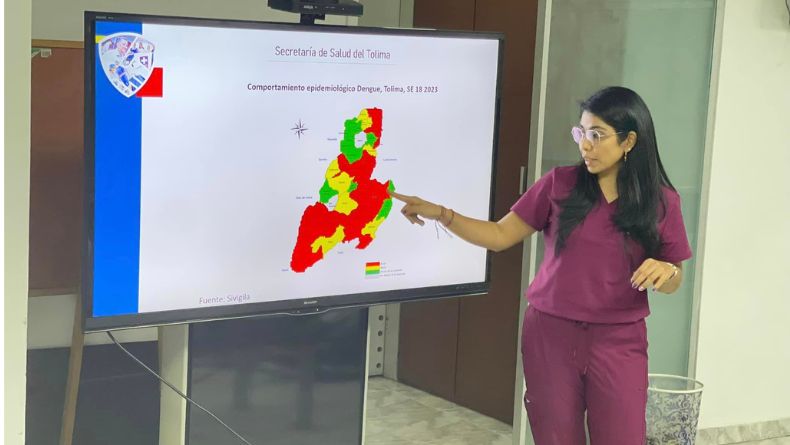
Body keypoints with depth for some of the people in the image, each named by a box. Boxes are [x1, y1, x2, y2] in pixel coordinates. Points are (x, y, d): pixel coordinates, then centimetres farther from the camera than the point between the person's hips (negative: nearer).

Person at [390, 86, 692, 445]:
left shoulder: (661, 201, -3)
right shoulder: (560, 184, -2)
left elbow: (671, 283, 5)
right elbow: (500, 236, 2)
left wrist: (666, 271, -19)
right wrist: (440, 214, -11)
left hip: (619, 342, -1)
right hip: (550, 334, 1)